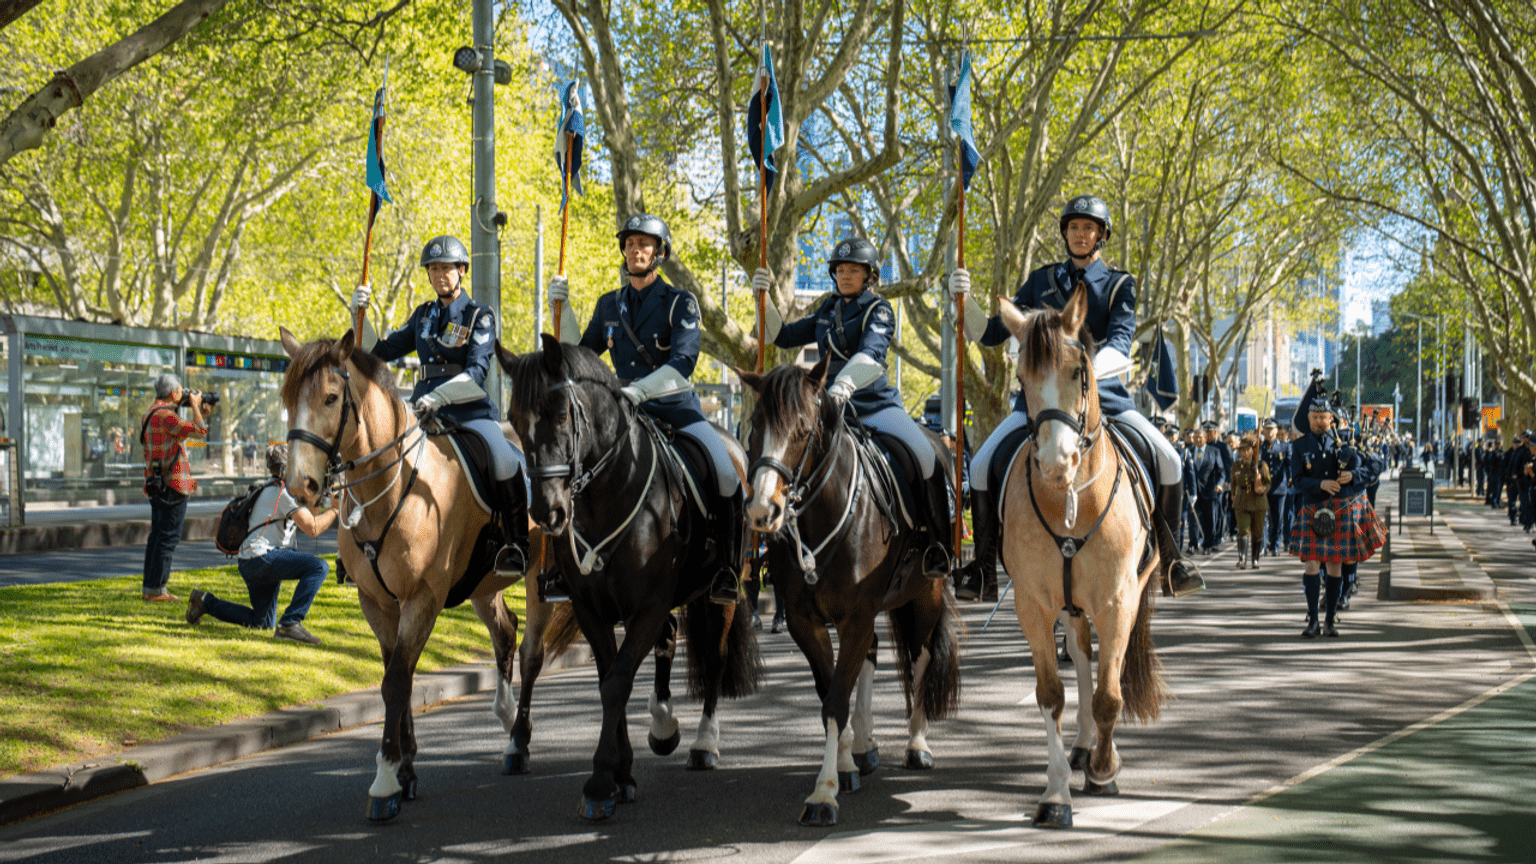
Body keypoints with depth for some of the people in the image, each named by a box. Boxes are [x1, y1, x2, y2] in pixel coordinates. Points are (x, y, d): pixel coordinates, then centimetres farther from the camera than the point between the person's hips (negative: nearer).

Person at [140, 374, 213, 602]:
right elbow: (199, 431, -18)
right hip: (172, 484, -10)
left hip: (156, 485, 10)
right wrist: (194, 405, -4)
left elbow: (181, 435, 25)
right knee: (168, 536, -7)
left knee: (157, 535, 13)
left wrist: (201, 416, 24)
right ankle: (157, 589, -7)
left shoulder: (150, 415, 16)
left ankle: (150, 587, 15)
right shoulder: (165, 415, -16)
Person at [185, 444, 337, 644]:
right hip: (261, 558, -11)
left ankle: (206, 603, 24)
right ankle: (290, 624, -31)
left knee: (261, 622, 24)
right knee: (319, 567, -25)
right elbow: (312, 528, -20)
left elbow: (306, 520, 26)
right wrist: (335, 509, -8)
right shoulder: (283, 491, -12)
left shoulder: (273, 488, 19)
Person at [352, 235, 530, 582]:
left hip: (469, 410, -6)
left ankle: (516, 543, -15)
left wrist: (440, 396, -28)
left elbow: (476, 372, -13)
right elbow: (382, 352, 21)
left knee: (504, 462, -33)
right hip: (424, 409, 6)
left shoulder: (479, 316, 0)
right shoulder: (423, 316, 18)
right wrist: (360, 315, 7)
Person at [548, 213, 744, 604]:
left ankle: (727, 570, -11)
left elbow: (684, 362, -18)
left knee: (726, 474, -27)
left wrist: (639, 389, -32)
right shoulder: (609, 305, 10)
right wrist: (561, 307, 4)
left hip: (677, 409, -4)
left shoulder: (680, 303, -5)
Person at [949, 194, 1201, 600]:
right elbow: (990, 333, 9)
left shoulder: (1119, 285, 4)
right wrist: (964, 300, -9)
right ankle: (983, 566, -2)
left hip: (1103, 394, -1)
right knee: (982, 466, -18)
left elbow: (1120, 348, -12)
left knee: (1168, 461, -16)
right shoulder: (1041, 281, 9)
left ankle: (1168, 558, 3)